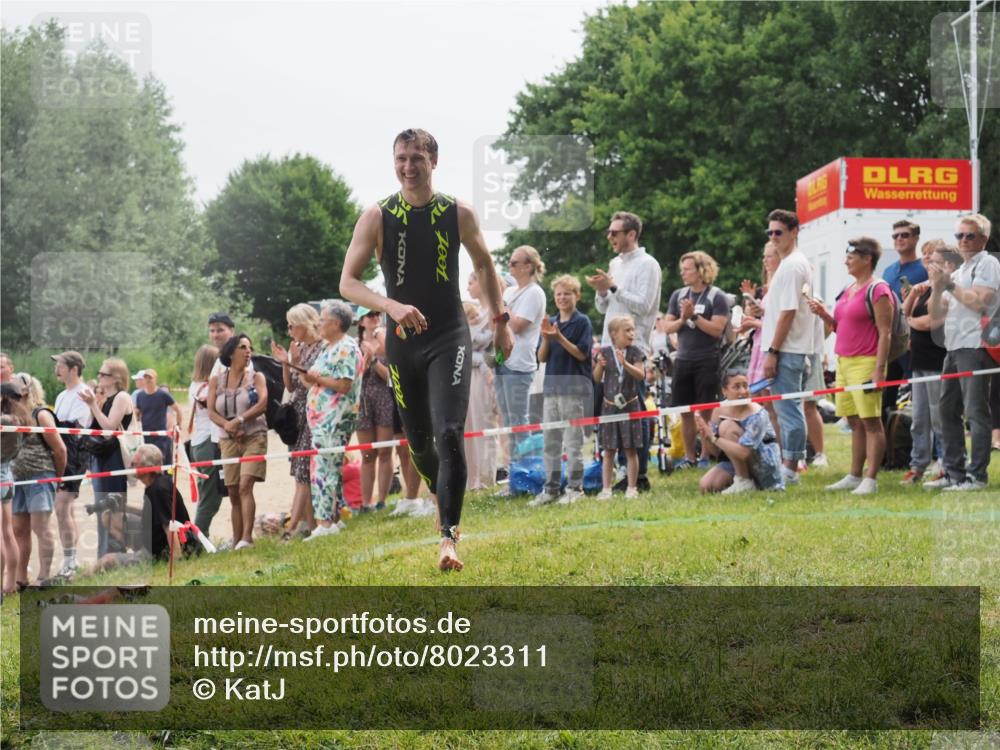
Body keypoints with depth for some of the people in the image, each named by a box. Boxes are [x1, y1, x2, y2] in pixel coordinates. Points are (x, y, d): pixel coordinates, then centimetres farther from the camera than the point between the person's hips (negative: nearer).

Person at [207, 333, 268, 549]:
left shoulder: (256, 377, 7)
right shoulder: (216, 381, 12)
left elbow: (263, 404, -7)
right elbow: (211, 412, 3)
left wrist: (239, 420, -17)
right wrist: (227, 425, -16)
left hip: (254, 437, -3)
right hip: (229, 441, 3)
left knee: (245, 486, -19)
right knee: (234, 493, 3)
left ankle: (247, 537, -26)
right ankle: (236, 541, 6)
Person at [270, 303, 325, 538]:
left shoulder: (323, 347, -9)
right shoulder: (299, 348, 12)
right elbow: (291, 386, 13)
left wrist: (297, 363, -17)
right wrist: (285, 363, -1)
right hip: (297, 413, 7)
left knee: (303, 469, -11)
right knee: (302, 471, 4)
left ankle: (293, 526, -15)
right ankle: (309, 523, 6)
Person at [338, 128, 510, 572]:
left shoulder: (459, 214, -1)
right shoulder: (377, 218, -4)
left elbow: (483, 264, 17)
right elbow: (347, 283, -8)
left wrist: (500, 321, 16)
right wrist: (392, 306, -25)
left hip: (450, 339, -2)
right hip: (402, 343, 2)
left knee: (449, 435, -17)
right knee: (418, 441, 12)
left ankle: (448, 537, -18)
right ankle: (442, 497, 43)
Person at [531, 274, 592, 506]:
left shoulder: (582, 322, -3)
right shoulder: (551, 322, 11)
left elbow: (581, 354, -10)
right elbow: (542, 357, 8)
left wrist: (560, 338, -20)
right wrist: (546, 338, -11)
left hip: (575, 387, -6)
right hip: (552, 386, 6)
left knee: (573, 441, -3)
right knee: (550, 441, 7)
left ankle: (575, 487, 2)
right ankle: (551, 488, 12)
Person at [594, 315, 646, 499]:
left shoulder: (635, 352, -2)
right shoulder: (605, 352, 0)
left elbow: (641, 375, -12)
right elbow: (597, 379, 4)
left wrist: (625, 363, -27)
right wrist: (599, 365, -16)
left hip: (630, 405, -1)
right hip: (610, 406, 1)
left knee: (631, 450, 2)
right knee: (609, 451, 4)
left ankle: (631, 488, 9)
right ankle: (606, 489, 8)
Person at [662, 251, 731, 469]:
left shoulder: (716, 297, -5)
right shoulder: (678, 296, 10)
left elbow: (717, 329, -14)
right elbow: (668, 327, 7)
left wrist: (694, 316, -17)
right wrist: (683, 319, -11)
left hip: (707, 361, -5)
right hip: (683, 361, 5)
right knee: (685, 411, 7)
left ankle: (708, 456, 3)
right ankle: (689, 457, 14)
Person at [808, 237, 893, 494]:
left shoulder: (878, 290, -9)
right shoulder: (848, 290, 18)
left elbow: (885, 333, -13)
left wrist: (879, 369, -19)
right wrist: (824, 315, 7)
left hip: (866, 363, -9)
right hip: (843, 362, 9)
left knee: (870, 421, -7)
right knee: (855, 422, 11)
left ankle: (871, 480, -8)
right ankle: (854, 476, 15)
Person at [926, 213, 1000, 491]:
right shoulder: (958, 272, 24)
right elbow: (936, 314, 20)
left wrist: (949, 285, -10)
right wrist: (937, 288, 3)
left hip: (974, 347, -9)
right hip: (954, 348, 9)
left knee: (975, 411, -10)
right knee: (948, 411, 10)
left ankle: (976, 475, -11)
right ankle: (954, 473, 15)